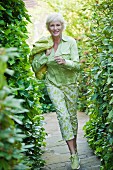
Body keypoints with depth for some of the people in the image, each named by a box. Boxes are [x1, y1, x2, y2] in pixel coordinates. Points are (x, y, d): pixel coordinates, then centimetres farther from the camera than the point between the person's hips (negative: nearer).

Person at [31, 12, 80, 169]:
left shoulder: (70, 42, -8)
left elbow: (77, 65, -11)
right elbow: (35, 67, -2)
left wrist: (65, 62, -30)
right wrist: (45, 55, -16)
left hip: (70, 84, 0)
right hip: (53, 84, 0)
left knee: (72, 115, 9)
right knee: (62, 114, -15)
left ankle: (74, 145, 33)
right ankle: (74, 154, -14)